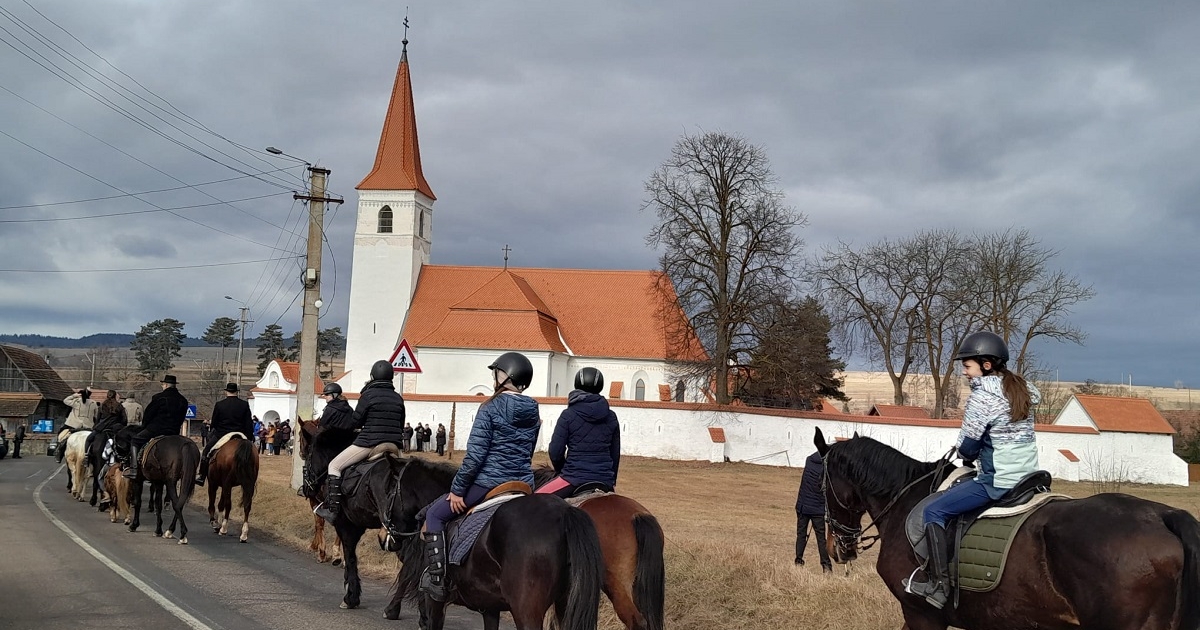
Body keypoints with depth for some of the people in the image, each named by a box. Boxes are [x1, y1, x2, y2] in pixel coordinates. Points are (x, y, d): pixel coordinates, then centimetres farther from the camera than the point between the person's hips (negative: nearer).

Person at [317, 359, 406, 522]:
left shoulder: (368, 394, -6)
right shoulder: (398, 398, 10)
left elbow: (355, 422, -3)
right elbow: (401, 426, 15)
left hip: (369, 443, -6)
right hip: (393, 445, 6)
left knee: (334, 466, 4)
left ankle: (332, 508, -4)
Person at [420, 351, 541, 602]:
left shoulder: (491, 407, -11)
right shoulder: (533, 412, 7)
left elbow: (475, 455, -14)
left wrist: (457, 490, -7)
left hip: (488, 483, -6)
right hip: (523, 487, 6)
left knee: (434, 514, 9)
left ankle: (437, 579, 4)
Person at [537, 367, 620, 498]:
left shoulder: (568, 415, -4)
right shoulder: (611, 417, 8)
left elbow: (555, 452, -5)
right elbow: (615, 453, 13)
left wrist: (562, 471, 14)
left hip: (575, 478, -4)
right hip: (604, 480, 4)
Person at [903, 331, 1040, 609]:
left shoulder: (981, 397, -15)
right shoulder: (1021, 389, 10)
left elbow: (967, 450, -11)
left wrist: (965, 451, 10)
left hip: (998, 481, -9)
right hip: (1028, 476, 9)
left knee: (934, 511, -3)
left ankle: (939, 586, -8)